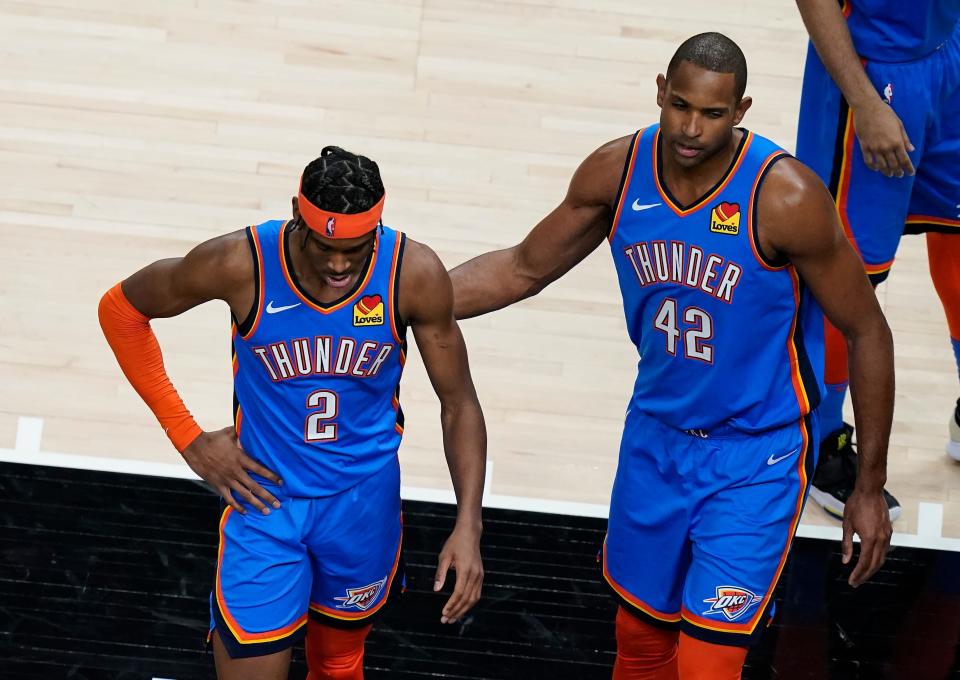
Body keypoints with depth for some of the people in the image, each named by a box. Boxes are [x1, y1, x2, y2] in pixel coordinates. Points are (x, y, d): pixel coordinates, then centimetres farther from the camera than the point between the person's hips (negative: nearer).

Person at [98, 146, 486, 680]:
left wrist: (469, 525, -18)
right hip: (266, 495, -2)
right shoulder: (240, 264, -23)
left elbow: (459, 404, -7)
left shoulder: (415, 275, -19)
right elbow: (120, 310, -6)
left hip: (365, 501, 2)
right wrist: (189, 439, -8)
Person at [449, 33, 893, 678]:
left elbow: (866, 331, -14)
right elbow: (524, 269, 5)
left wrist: (870, 486, -10)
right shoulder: (617, 171, -11)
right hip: (655, 437, 5)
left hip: (755, 461, -5)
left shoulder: (784, 197, -25)